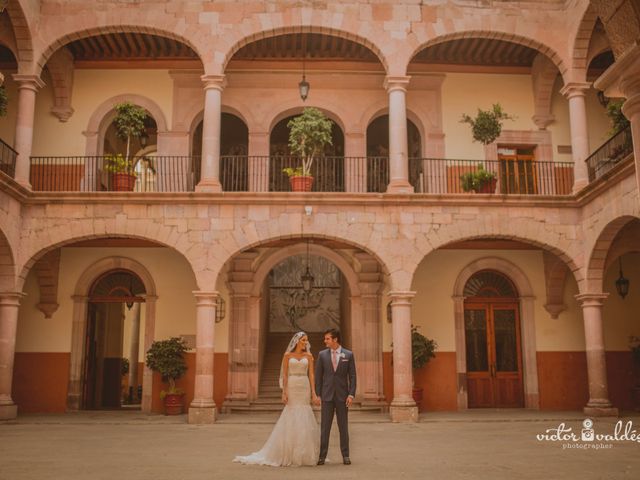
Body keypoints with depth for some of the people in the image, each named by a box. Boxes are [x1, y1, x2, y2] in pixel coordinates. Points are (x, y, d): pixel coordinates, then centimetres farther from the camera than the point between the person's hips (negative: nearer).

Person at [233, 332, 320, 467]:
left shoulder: (308, 356, 8)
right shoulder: (287, 355, 3)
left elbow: (311, 375, 3)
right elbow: (285, 375, -1)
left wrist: (314, 393, -5)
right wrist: (284, 393, -10)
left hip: (305, 389, 2)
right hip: (292, 388, -2)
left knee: (304, 421, 1)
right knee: (290, 421, -2)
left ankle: (304, 454, 11)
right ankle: (287, 454, 7)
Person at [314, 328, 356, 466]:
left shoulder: (348, 355, 1)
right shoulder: (322, 354, 3)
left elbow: (352, 376, 0)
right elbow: (318, 376, 5)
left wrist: (351, 394, -8)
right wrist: (317, 394, -1)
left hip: (342, 395, -1)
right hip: (327, 395, 1)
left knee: (343, 426, 6)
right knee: (324, 426, 1)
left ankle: (345, 455, 13)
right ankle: (322, 456, 6)